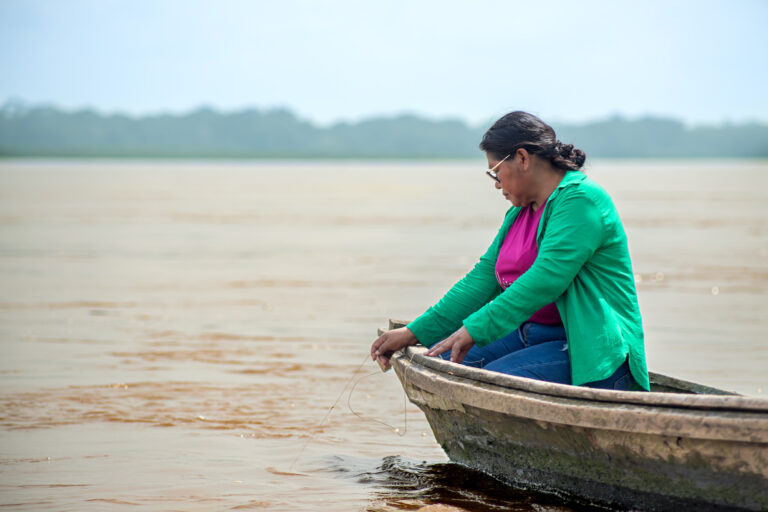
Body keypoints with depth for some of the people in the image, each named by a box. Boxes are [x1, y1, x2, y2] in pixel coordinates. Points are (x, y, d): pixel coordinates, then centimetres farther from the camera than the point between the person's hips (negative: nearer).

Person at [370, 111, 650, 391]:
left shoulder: (581, 200, -13)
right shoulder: (519, 213, 16)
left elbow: (546, 280, -23)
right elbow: (484, 278, 12)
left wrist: (474, 329, -26)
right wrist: (414, 332, 3)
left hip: (595, 349, -9)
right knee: (440, 358, -10)